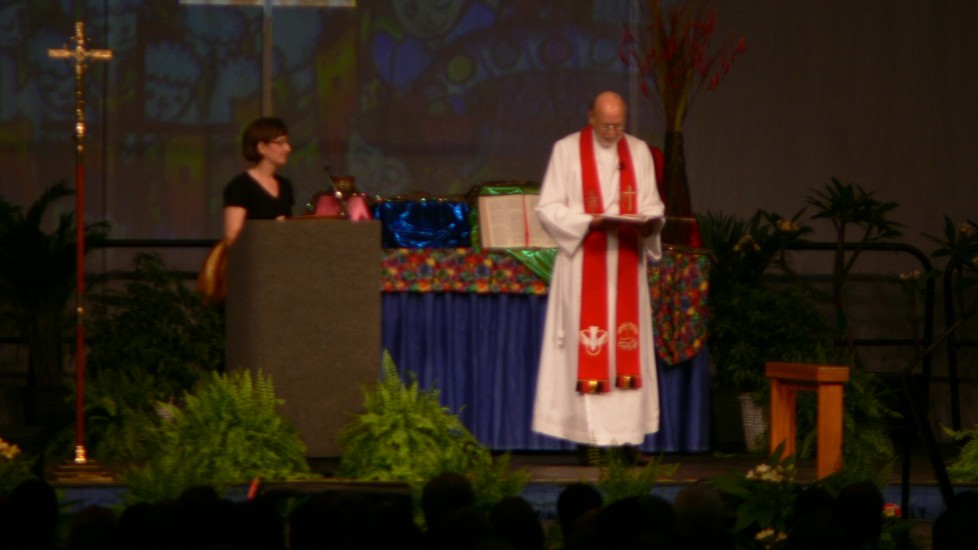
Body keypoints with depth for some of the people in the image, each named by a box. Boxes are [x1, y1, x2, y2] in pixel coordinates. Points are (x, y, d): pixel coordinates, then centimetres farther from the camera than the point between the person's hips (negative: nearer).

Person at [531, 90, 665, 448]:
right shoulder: (567, 150, 1)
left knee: (628, 350, 1)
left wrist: (649, 221, -11)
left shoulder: (638, 151, 12)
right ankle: (590, 436, -6)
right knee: (587, 348, -8)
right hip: (584, 264, -3)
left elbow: (652, 205, 12)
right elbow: (548, 208, -3)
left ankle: (627, 435, 2)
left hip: (626, 265, 3)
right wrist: (590, 221, -18)